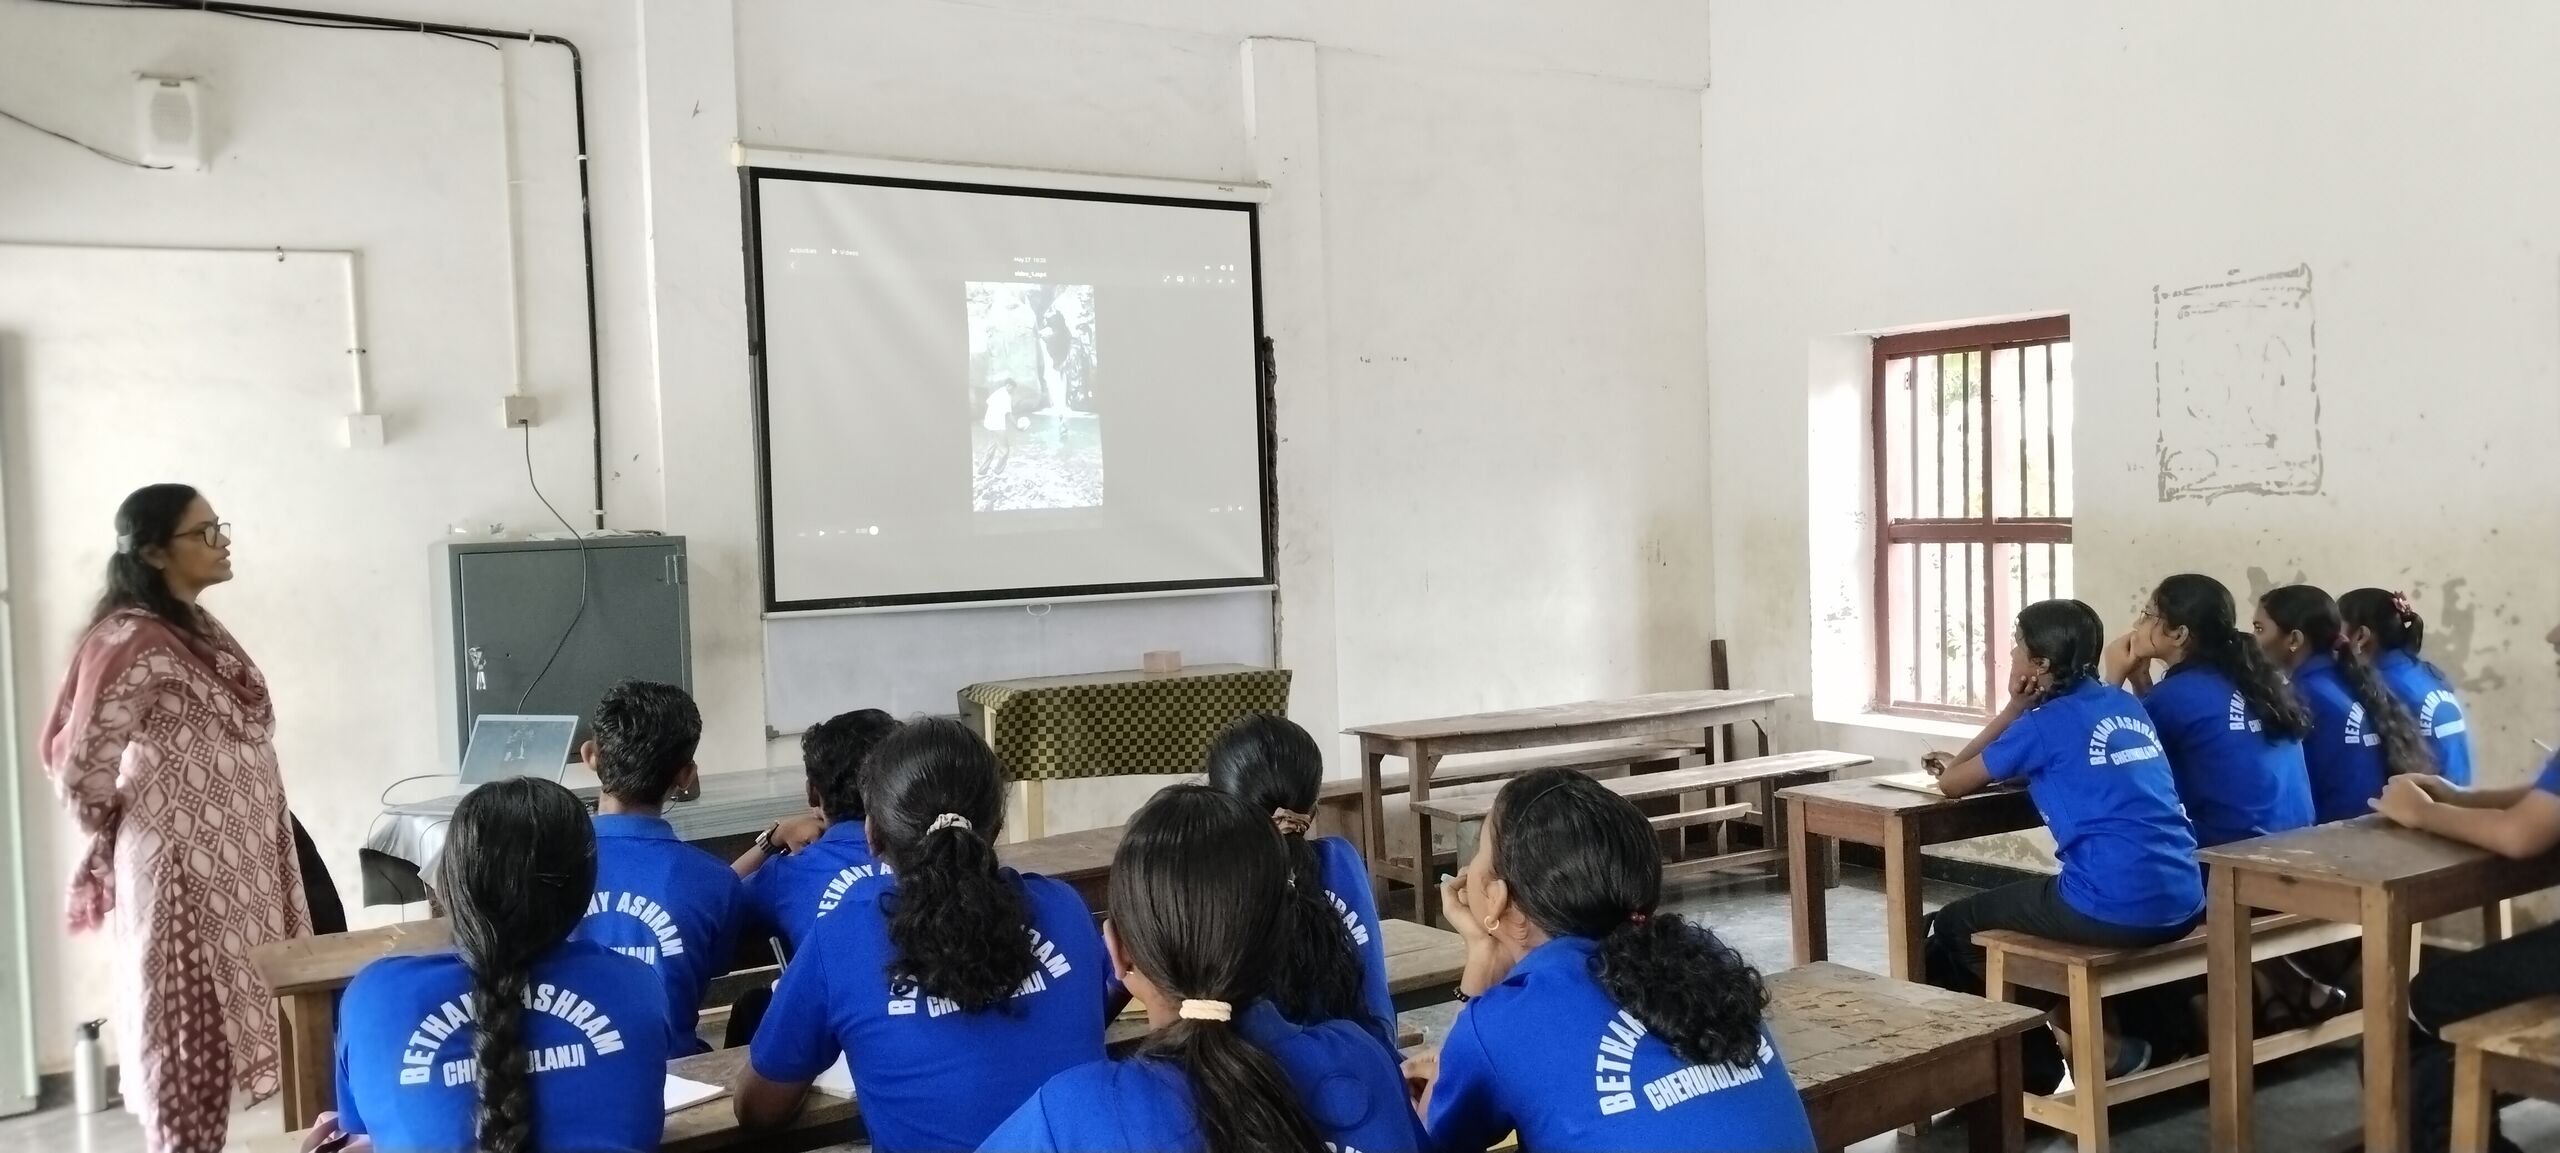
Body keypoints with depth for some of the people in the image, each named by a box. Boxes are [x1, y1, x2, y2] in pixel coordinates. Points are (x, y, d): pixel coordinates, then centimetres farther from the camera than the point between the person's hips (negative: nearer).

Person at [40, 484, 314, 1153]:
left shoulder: (198, 630, 11)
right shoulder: (135, 641, -18)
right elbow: (80, 764, -17)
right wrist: (109, 829, -1)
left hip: (232, 862, 9)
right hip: (184, 871, -8)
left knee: (212, 1032, 14)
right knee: (188, 1035, 0)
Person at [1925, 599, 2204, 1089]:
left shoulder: (2047, 723, -4)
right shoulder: (2125, 704, 16)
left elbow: (1951, 783, 6)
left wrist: (2016, 708, 11)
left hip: (2116, 911, -8)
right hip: (2182, 903, 8)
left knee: (1953, 929, 11)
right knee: (2025, 902, 33)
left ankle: (2035, 1068, 19)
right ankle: (2100, 1038, 27)